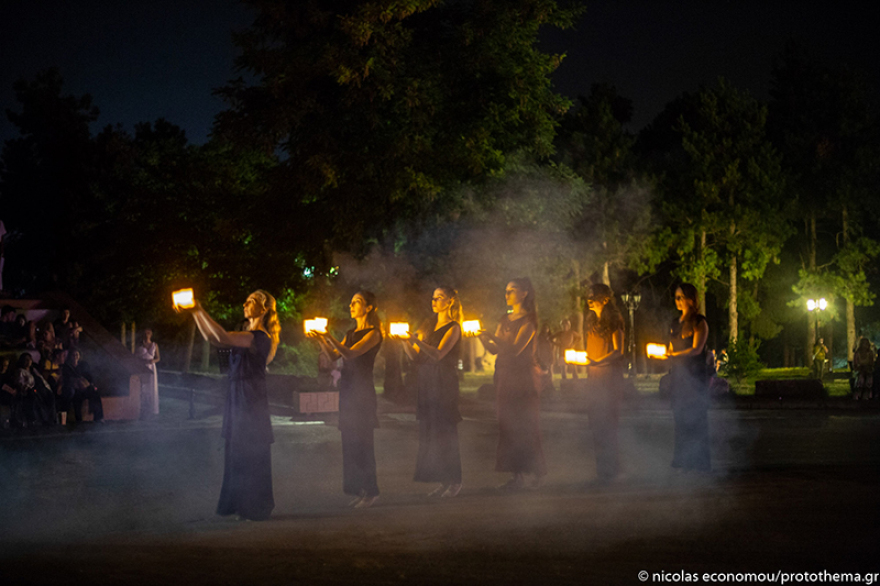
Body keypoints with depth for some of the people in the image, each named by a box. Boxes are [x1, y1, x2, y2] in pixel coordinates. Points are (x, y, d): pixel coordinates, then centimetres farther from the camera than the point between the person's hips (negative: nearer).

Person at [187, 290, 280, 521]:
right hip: (238, 400, 10)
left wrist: (201, 310, -22)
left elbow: (222, 338, -28)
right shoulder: (248, 336, 15)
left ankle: (255, 509, 6)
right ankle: (240, 505, 21)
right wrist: (195, 313, 10)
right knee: (237, 454, 13)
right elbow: (212, 338, 17)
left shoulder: (259, 338, -16)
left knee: (249, 456, -3)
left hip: (250, 402, -10)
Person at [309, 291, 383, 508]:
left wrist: (329, 337, -24)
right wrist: (321, 340, -3)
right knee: (349, 443, 8)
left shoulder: (373, 334, -8)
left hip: (362, 392, -8)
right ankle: (358, 490, 13)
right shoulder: (350, 333, 17)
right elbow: (333, 356, 12)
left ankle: (371, 491, -3)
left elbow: (350, 353, -19)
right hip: (347, 389, 8)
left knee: (361, 443, -8)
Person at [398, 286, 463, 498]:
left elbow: (438, 354, -18)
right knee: (429, 432, 4)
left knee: (445, 432, -7)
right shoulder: (429, 325, 15)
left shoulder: (453, 328, -5)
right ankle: (443, 481, 10)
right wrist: (405, 343, -5)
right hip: (426, 381, 7)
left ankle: (454, 482, -1)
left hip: (444, 383, -7)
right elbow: (416, 357, 11)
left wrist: (416, 340, -28)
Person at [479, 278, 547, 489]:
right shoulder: (505, 320, 16)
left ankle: (536, 472, -3)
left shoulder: (528, 320, -7)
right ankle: (517, 475, 6)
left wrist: (492, 336, -19)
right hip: (504, 375, 7)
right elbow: (494, 349, 12)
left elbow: (515, 349, -16)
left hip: (523, 377, -7)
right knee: (508, 426, 4)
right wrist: (482, 337, -4)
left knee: (524, 426, -7)